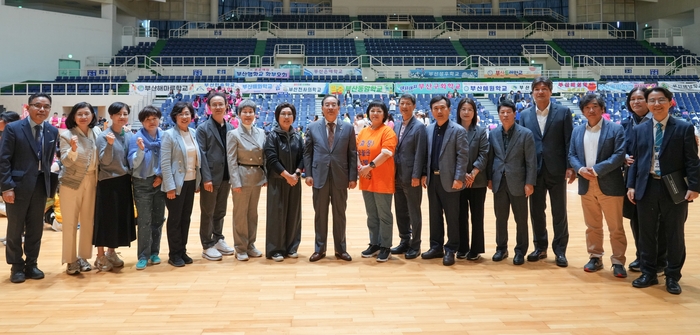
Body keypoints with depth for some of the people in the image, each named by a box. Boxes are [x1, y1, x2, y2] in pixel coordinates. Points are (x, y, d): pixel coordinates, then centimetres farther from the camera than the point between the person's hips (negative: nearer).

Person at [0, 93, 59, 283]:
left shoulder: (53, 131, 6)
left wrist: (49, 183, 5)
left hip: (41, 186, 4)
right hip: (18, 185, -4)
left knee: (36, 228, 11)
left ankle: (31, 264, 24)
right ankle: (17, 267, 19)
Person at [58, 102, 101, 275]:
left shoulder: (96, 132, 2)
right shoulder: (66, 135, -9)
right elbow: (66, 162, -15)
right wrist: (73, 149, -33)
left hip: (91, 181, 4)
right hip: (71, 182, -4)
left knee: (88, 220, 10)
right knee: (70, 222, 2)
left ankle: (83, 257, 23)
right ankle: (70, 260, 12)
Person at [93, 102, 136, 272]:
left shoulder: (129, 135, 5)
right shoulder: (104, 136, -11)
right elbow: (104, 161, -17)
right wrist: (109, 144, -31)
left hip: (125, 182, 6)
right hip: (108, 182, -6)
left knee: (122, 217, 11)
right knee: (105, 218, 1)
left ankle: (111, 252, 26)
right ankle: (101, 256, 13)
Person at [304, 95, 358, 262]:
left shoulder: (348, 128, 3)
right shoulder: (312, 127, 5)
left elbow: (352, 154, 2)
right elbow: (307, 152, 5)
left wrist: (353, 177, -3)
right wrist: (308, 174, -3)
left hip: (340, 178, 0)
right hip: (319, 177, 0)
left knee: (339, 214, 8)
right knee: (320, 214, 8)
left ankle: (340, 249, 19)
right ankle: (319, 249, 18)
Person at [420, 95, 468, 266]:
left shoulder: (458, 130, -7)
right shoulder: (428, 130, 9)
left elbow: (462, 156, -11)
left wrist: (459, 178, -17)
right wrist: (424, 174, 7)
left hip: (449, 180, -5)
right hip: (432, 178, 5)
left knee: (452, 217, 2)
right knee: (434, 215, 12)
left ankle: (450, 250, 11)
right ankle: (436, 247, 22)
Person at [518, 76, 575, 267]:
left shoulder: (563, 112, 0)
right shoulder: (525, 115, 6)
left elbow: (569, 141, -3)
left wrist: (571, 167, -10)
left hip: (556, 170, -2)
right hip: (535, 170, 2)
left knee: (559, 212, 5)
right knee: (536, 211, 10)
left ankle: (560, 251, 15)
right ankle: (540, 247, 23)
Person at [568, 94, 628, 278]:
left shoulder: (615, 129, -3)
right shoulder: (577, 131, 11)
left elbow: (619, 155, -12)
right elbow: (572, 155, 9)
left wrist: (596, 170, -18)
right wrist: (580, 169, -12)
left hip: (610, 186, -4)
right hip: (586, 186, 5)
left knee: (616, 228, 1)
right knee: (592, 226, 13)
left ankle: (618, 261, 10)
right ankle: (595, 257, 24)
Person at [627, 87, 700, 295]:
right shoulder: (639, 130, 8)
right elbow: (634, 160, 8)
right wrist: (631, 185, 0)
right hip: (647, 188, 2)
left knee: (675, 235, 7)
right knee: (647, 233, 9)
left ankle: (672, 277, 19)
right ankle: (648, 273, 22)